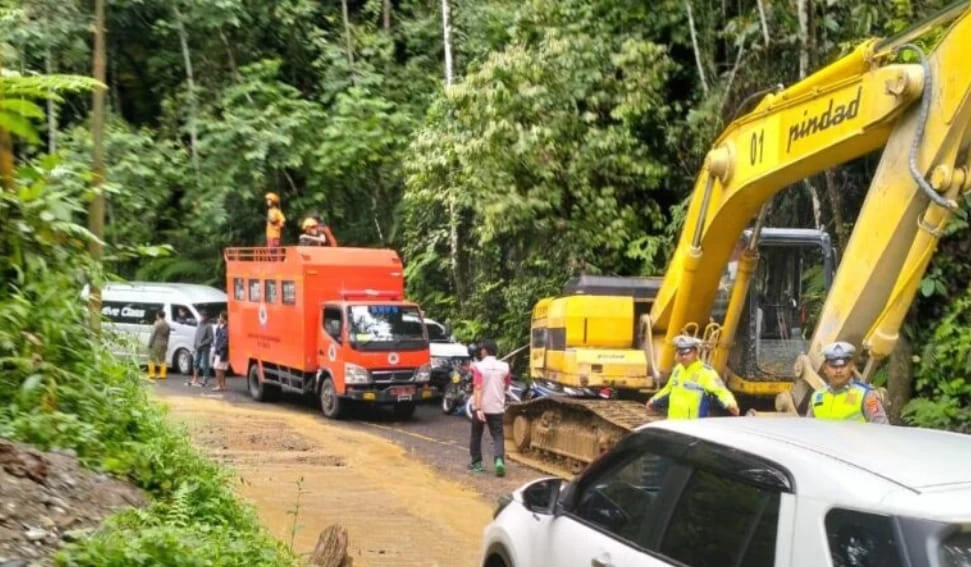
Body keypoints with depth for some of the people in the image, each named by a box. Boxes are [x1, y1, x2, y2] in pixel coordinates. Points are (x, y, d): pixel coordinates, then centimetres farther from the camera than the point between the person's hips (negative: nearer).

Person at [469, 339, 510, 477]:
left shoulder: (479, 366, -11)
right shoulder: (504, 367, 0)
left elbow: (477, 388, -19)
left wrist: (478, 408, -23)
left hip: (481, 407, -2)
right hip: (497, 407, 2)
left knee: (476, 435, 15)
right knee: (498, 436, 2)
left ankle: (476, 463, 22)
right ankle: (499, 460, -19)